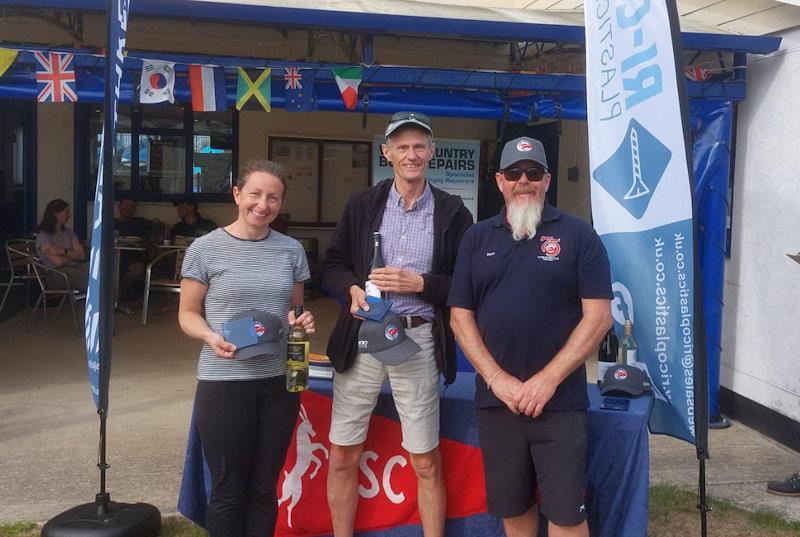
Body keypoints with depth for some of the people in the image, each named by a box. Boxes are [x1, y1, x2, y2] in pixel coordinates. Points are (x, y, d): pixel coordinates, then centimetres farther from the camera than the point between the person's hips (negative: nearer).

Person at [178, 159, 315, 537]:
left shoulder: (291, 250, 7)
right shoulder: (206, 249, -4)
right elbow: (188, 313, 1)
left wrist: (303, 322, -5)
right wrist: (211, 337, -19)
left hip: (279, 382, 4)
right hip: (223, 383, -3)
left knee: (264, 488, 13)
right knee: (229, 489, 7)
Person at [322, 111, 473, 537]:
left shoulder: (452, 212, 2)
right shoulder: (362, 204, 8)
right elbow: (332, 264, 10)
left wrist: (419, 284, -14)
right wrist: (353, 290, -10)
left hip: (419, 339, -2)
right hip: (361, 337, 2)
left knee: (426, 464, 7)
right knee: (343, 457, 8)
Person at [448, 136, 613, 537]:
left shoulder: (578, 235, 0)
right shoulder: (477, 238, 9)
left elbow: (598, 315, -5)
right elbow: (460, 315, 6)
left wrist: (548, 379, -12)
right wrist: (497, 379, -7)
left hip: (560, 400, -3)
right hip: (495, 398, 3)